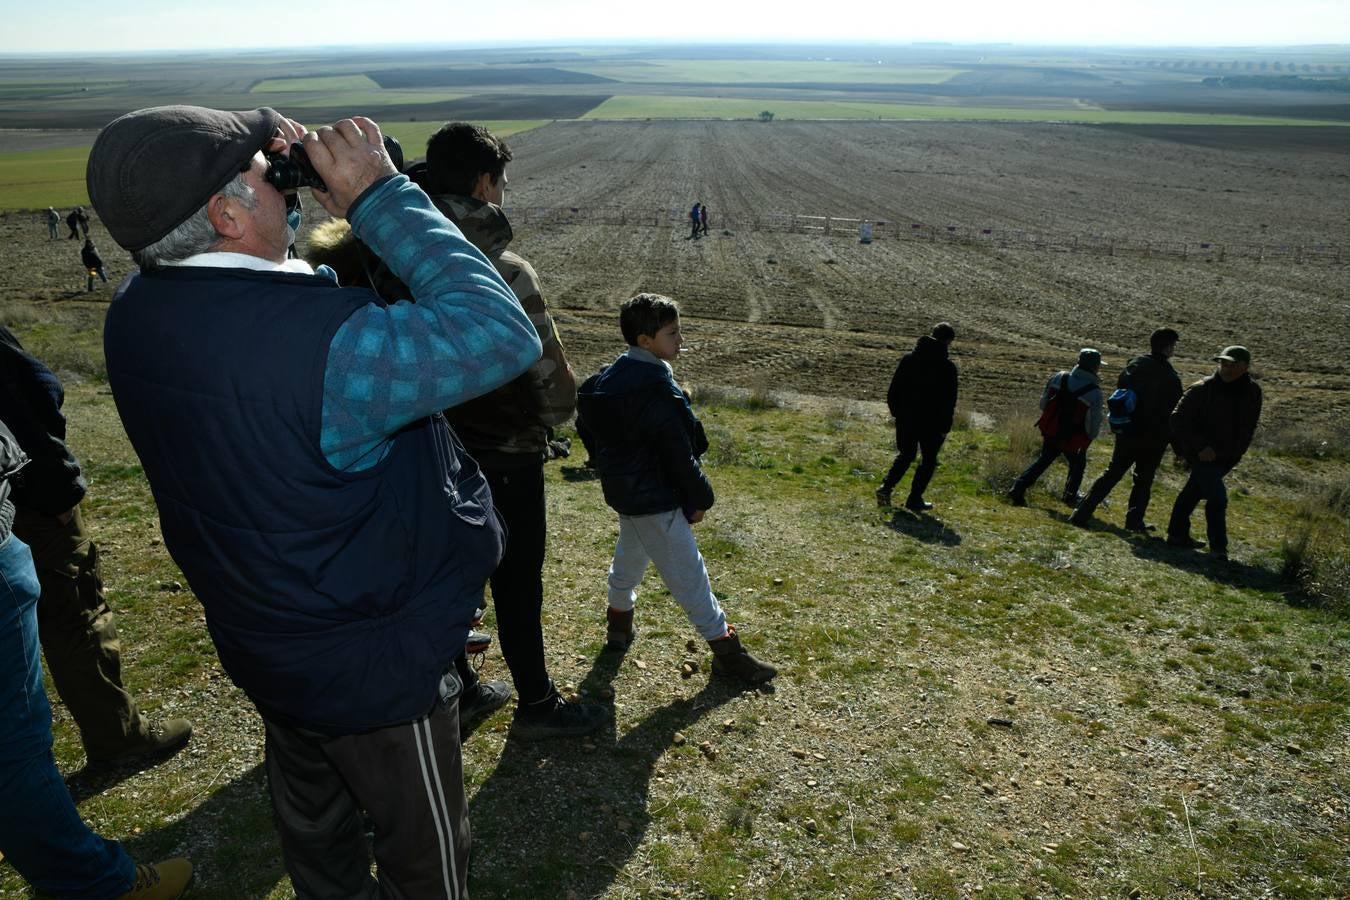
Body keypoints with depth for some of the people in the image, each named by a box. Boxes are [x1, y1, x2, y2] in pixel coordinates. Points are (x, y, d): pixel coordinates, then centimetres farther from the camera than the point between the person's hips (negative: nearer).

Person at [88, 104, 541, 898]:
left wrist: (264, 147, -4)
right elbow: (500, 335, -33)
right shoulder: (318, 339, -37)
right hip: (375, 662, -8)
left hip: (259, 643, 8)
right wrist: (379, 196, -26)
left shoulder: (134, 310, -10)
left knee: (313, 822, 31)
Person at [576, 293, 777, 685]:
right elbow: (678, 451, -21)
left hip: (623, 490, 9)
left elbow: (587, 428, 14)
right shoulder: (656, 387, -24)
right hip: (656, 499, -9)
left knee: (629, 556, 27)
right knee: (688, 574, -1)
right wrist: (699, 497, -9)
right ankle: (727, 651, 9)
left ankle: (619, 624, 43)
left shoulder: (608, 377, 4)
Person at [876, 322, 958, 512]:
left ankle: (886, 487, -1)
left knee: (905, 455, 18)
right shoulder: (947, 366, -8)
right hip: (932, 422, -4)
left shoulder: (908, 358, 3)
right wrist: (945, 427, -3)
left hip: (906, 419, 4)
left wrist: (896, 412, 12)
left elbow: (893, 389, 5)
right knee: (929, 460, 12)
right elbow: (949, 400, -9)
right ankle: (915, 499, 9)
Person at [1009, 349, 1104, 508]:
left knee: (1043, 461, 20)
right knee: (1078, 465, 23)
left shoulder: (1058, 377, -6)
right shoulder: (1094, 392, -18)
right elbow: (1094, 424, -13)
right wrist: (1088, 438, 8)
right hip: (1073, 441, -4)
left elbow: (1043, 404, 5)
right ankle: (1070, 496, 37)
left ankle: (1018, 489, 7)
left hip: (1050, 433, 4)